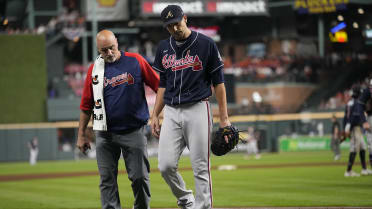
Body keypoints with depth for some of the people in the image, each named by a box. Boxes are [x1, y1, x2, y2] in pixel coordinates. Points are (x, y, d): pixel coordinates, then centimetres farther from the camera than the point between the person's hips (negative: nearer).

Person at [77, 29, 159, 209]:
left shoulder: (135, 61, 0)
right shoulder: (94, 69, 5)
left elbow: (158, 85, 3)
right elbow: (86, 105, 9)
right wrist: (81, 135, 8)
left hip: (134, 132, -2)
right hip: (105, 135, 2)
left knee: (139, 176, -1)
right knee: (107, 179, 1)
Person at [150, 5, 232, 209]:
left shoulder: (206, 44, -2)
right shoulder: (164, 47, 11)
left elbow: (218, 82, 0)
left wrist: (224, 118, -5)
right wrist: (155, 115, 11)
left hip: (198, 110, -4)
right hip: (171, 112, 4)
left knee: (201, 168, -4)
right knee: (166, 166, -4)